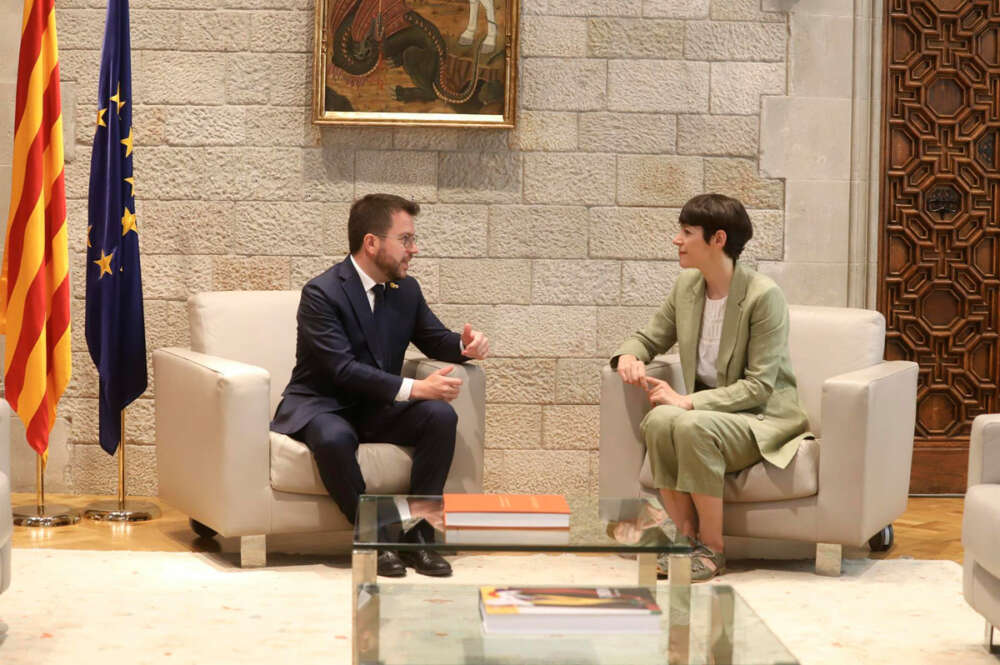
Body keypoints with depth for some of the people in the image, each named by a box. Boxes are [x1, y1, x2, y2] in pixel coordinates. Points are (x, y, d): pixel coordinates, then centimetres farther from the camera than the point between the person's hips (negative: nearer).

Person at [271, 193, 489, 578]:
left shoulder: (406, 290, 5)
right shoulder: (321, 293, -17)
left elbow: (436, 341, 14)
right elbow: (343, 368, -26)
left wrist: (466, 346, -12)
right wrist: (414, 388, -33)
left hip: (376, 408, 6)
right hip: (321, 405, -6)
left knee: (441, 416, -21)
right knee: (335, 437, -40)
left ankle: (417, 535, -18)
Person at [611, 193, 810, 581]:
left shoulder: (763, 295, -16)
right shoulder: (687, 286, 5)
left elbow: (759, 386, -19)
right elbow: (650, 338, 18)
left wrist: (689, 402, -26)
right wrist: (629, 356, -7)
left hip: (763, 417, -6)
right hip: (706, 408, 6)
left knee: (692, 425, -36)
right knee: (659, 420, -28)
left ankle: (712, 549, -20)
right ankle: (687, 538, -16)